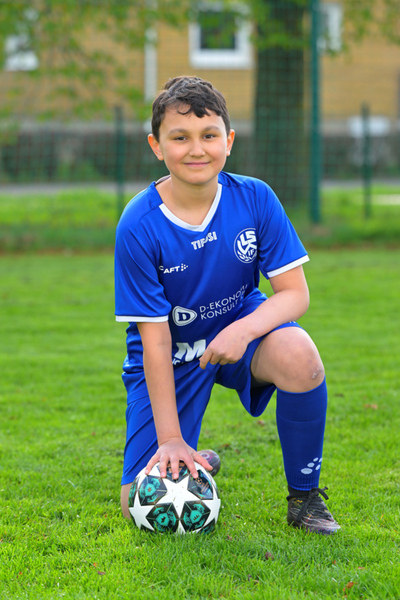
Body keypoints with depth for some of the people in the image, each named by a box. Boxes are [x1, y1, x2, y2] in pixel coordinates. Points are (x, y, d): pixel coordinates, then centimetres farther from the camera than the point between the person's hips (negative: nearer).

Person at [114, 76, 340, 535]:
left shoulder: (255, 199, -15)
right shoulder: (139, 227, -22)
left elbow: (294, 292, -13)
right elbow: (155, 339, -19)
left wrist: (243, 330, -34)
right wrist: (170, 437, -20)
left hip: (240, 327, 1)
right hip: (173, 356, -1)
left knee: (299, 356, -35)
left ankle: (304, 496, -12)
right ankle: (193, 461, 27)